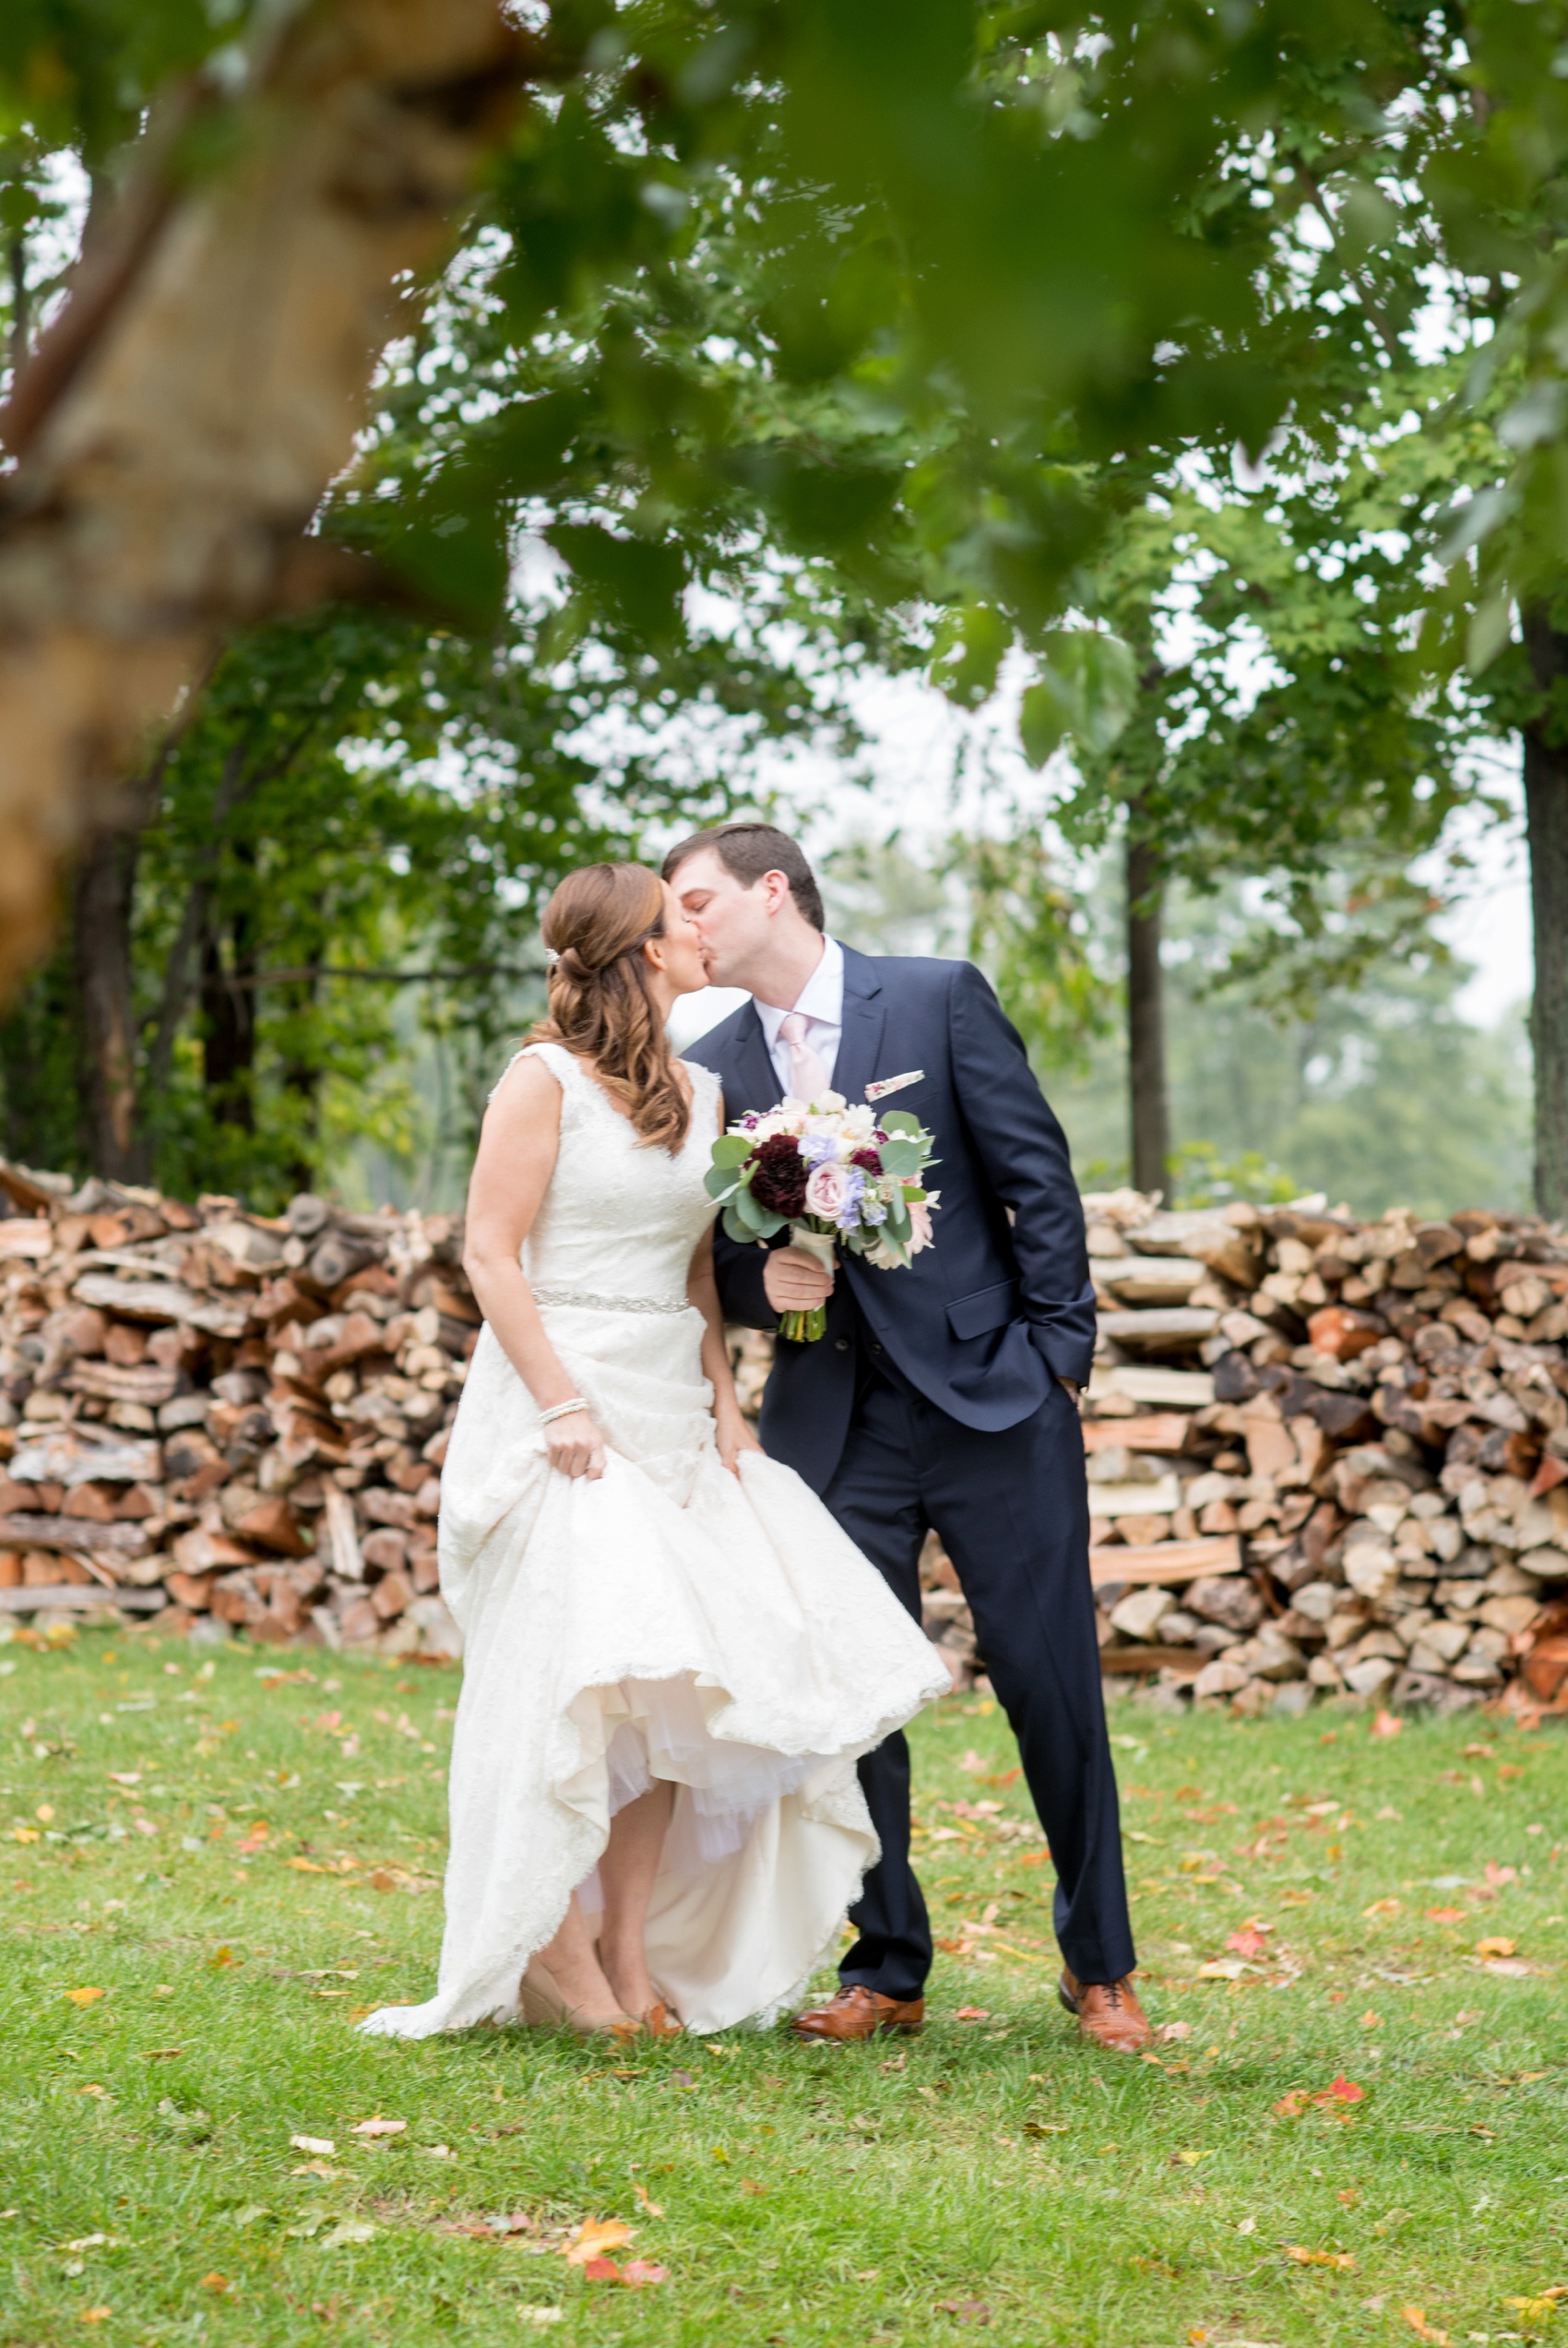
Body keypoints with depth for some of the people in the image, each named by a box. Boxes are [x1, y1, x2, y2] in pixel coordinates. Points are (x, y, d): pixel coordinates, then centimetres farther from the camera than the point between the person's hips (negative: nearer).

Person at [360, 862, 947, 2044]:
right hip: (562, 1401, -6)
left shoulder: (702, 1091, 14)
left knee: (671, 1687, 1)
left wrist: (723, 1397, 6)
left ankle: (634, 1954, 8)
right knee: (589, 1671, -13)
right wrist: (560, 1403, -16)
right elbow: (492, 1252, -9)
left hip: (672, 1413, 6)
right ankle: (560, 1946, -4)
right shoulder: (546, 1080, -5)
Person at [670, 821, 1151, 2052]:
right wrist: (763, 1281, -9)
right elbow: (716, 1254, 14)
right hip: (834, 1426, 3)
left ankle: (1100, 1966, 16)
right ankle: (885, 1970, 17)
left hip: (993, 1398, -3)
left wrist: (1059, 1355, -5)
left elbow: (1038, 1176, -2)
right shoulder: (711, 1068, 8)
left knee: (1053, 1683, 1)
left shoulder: (940, 997, -2)